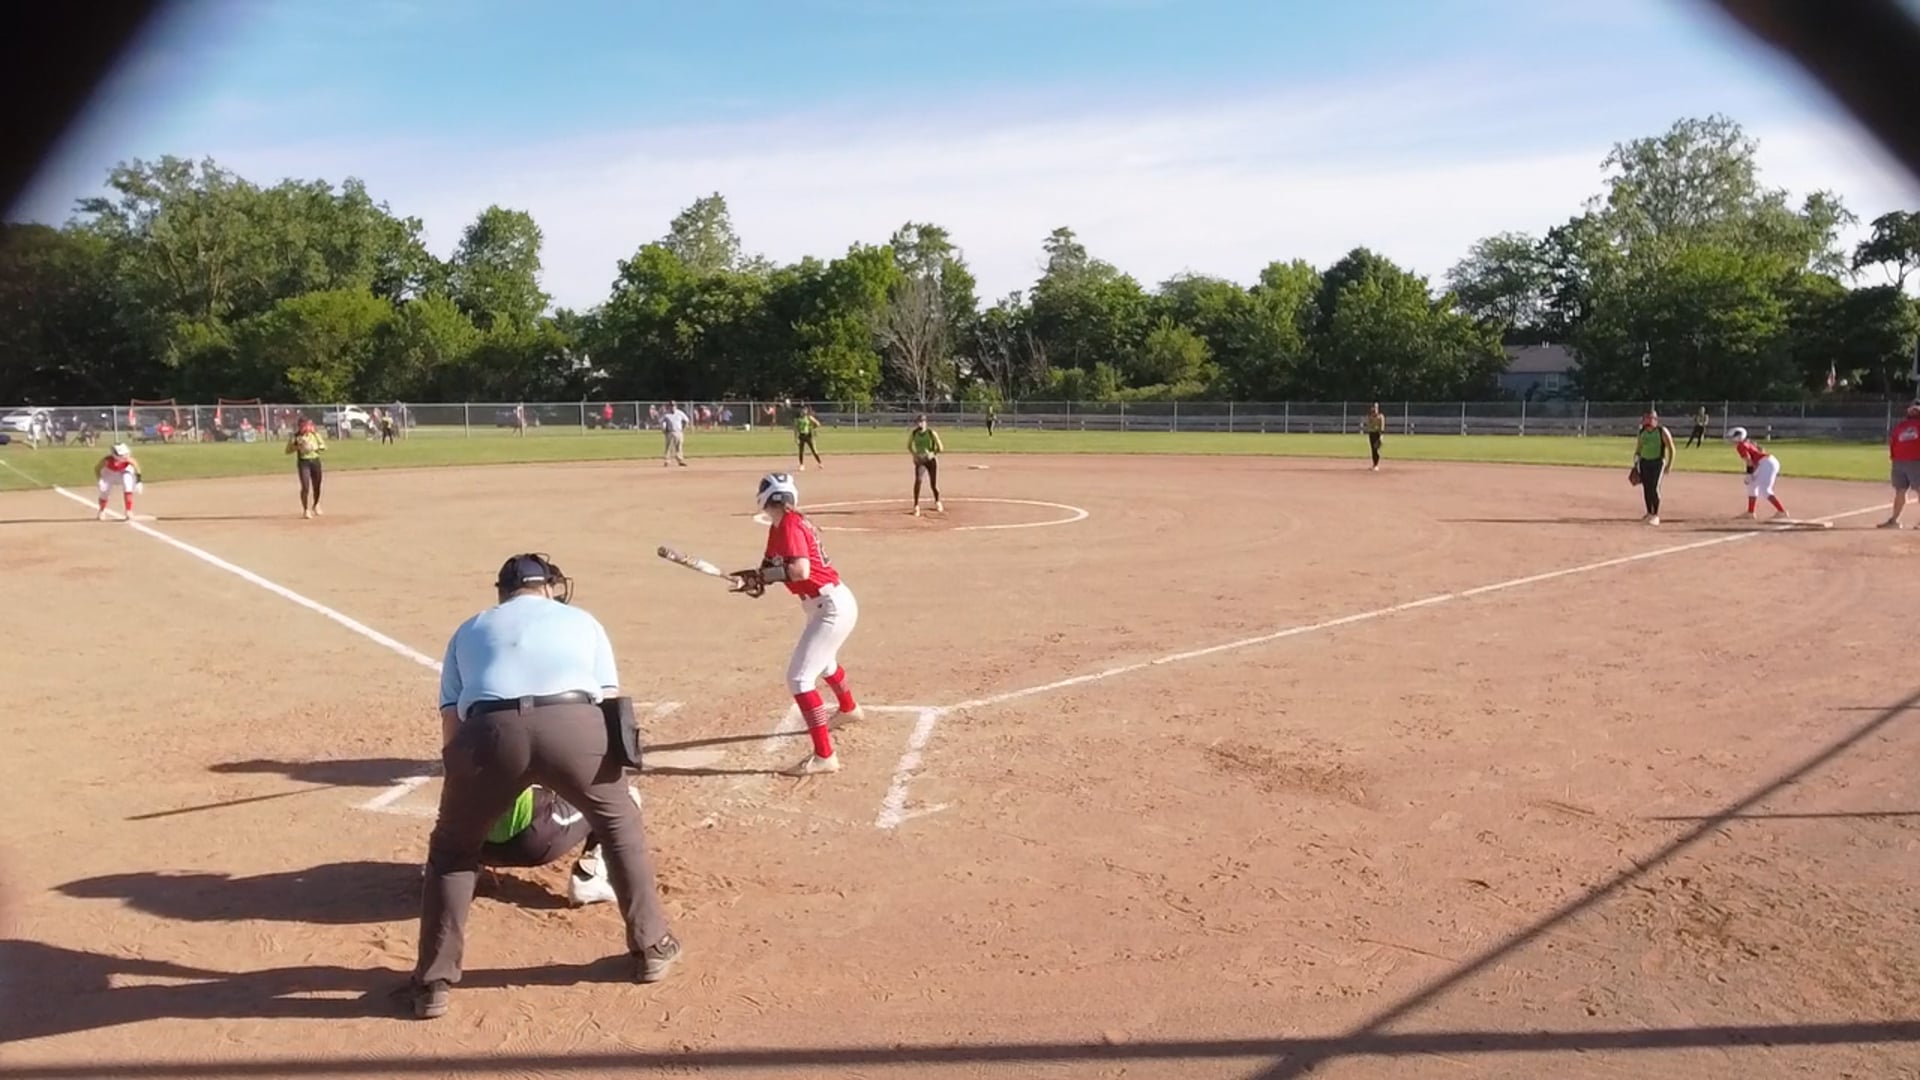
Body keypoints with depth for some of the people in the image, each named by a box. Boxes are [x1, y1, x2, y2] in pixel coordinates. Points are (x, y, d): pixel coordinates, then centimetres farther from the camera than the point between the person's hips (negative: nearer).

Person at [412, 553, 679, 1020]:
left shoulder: (469, 630, 34)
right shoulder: (581, 620, 33)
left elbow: (450, 730, 28)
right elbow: (610, 704, 29)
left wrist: (470, 786, 41)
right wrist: (574, 776, 43)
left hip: (490, 732, 1)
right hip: (574, 724, 0)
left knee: (452, 848, 25)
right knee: (620, 824, 26)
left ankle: (433, 985, 26)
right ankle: (652, 950, 32)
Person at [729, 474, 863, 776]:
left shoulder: (789, 525, -19)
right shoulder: (780, 526, 10)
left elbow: (801, 570, -32)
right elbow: (773, 567, 7)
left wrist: (758, 575, -21)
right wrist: (754, 579, -14)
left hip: (832, 607, -11)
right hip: (832, 604, 11)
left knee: (799, 678, -14)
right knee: (822, 659, 36)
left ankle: (824, 756, -13)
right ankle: (848, 708, 63)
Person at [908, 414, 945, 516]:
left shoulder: (932, 433, -13)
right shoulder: (913, 433, -6)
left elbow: (940, 447, -9)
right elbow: (909, 446, 8)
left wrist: (932, 454, -23)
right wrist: (915, 455, -8)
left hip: (931, 460, -1)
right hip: (919, 460, 1)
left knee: (933, 484, 4)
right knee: (918, 480, -21)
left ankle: (937, 502, 35)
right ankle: (916, 506, -15)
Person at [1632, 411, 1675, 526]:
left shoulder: (1662, 432, -5)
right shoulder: (1641, 433, 8)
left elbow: (1671, 449, -3)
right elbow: (1637, 450, 15)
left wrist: (1669, 465, -8)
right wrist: (1635, 465, 6)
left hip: (1658, 462, -5)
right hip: (1644, 462, 5)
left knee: (1654, 488, -14)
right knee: (1646, 488, 4)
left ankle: (1656, 515, -9)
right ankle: (1649, 513, 18)